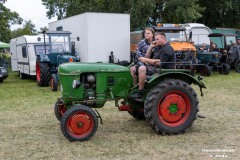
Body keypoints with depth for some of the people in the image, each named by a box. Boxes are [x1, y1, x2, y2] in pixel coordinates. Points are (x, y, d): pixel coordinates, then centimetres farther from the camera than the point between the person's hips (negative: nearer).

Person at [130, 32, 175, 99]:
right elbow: (147, 56, 18)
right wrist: (151, 47, 4)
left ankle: (140, 93, -28)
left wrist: (146, 60, -19)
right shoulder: (158, 47, 18)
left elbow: (160, 63, -24)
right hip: (154, 68, 10)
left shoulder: (167, 48, -13)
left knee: (142, 68, -33)